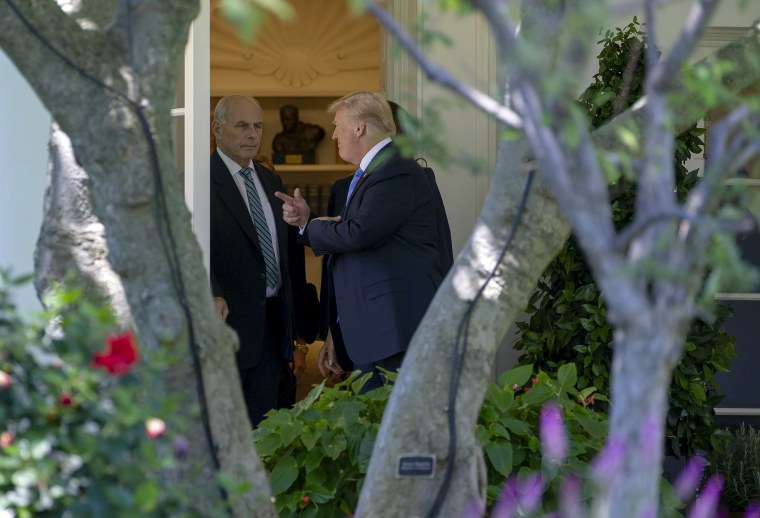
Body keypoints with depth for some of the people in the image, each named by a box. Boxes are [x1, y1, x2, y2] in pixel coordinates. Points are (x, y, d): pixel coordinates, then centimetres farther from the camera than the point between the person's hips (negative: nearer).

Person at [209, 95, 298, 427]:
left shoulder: (270, 181, 16)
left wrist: (290, 325, 19)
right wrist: (213, 296, -36)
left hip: (271, 321, 7)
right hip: (228, 318, -7)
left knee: (263, 423, 9)